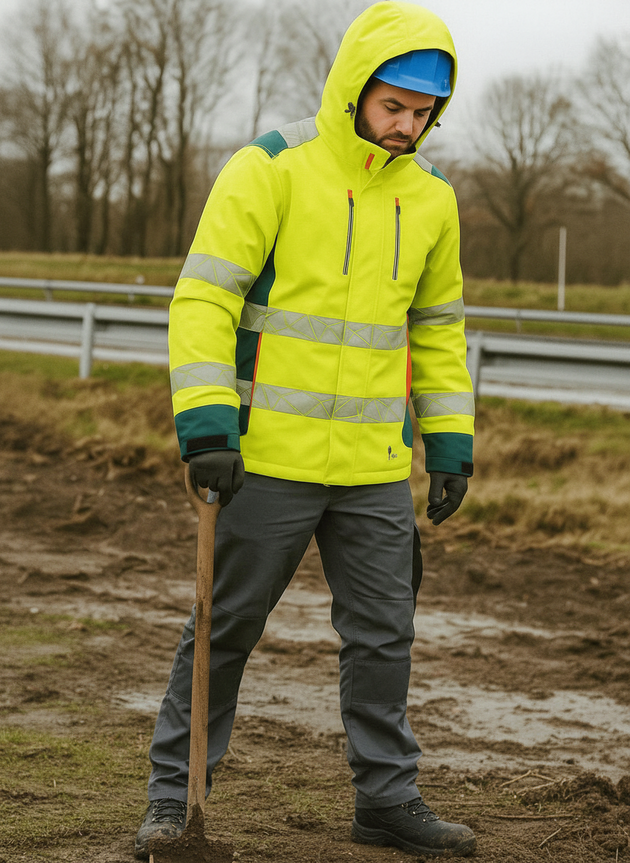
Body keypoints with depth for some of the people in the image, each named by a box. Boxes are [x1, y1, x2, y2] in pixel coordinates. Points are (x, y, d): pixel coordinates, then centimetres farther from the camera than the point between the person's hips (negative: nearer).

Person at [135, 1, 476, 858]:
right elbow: (205, 294, -12)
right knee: (225, 627, 4)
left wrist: (452, 439, 14)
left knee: (384, 634, 9)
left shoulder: (431, 196, 8)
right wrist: (205, 416, -21)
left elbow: (437, 327, 18)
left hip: (376, 466, 5)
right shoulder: (272, 168, -9)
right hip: (271, 455, -5)